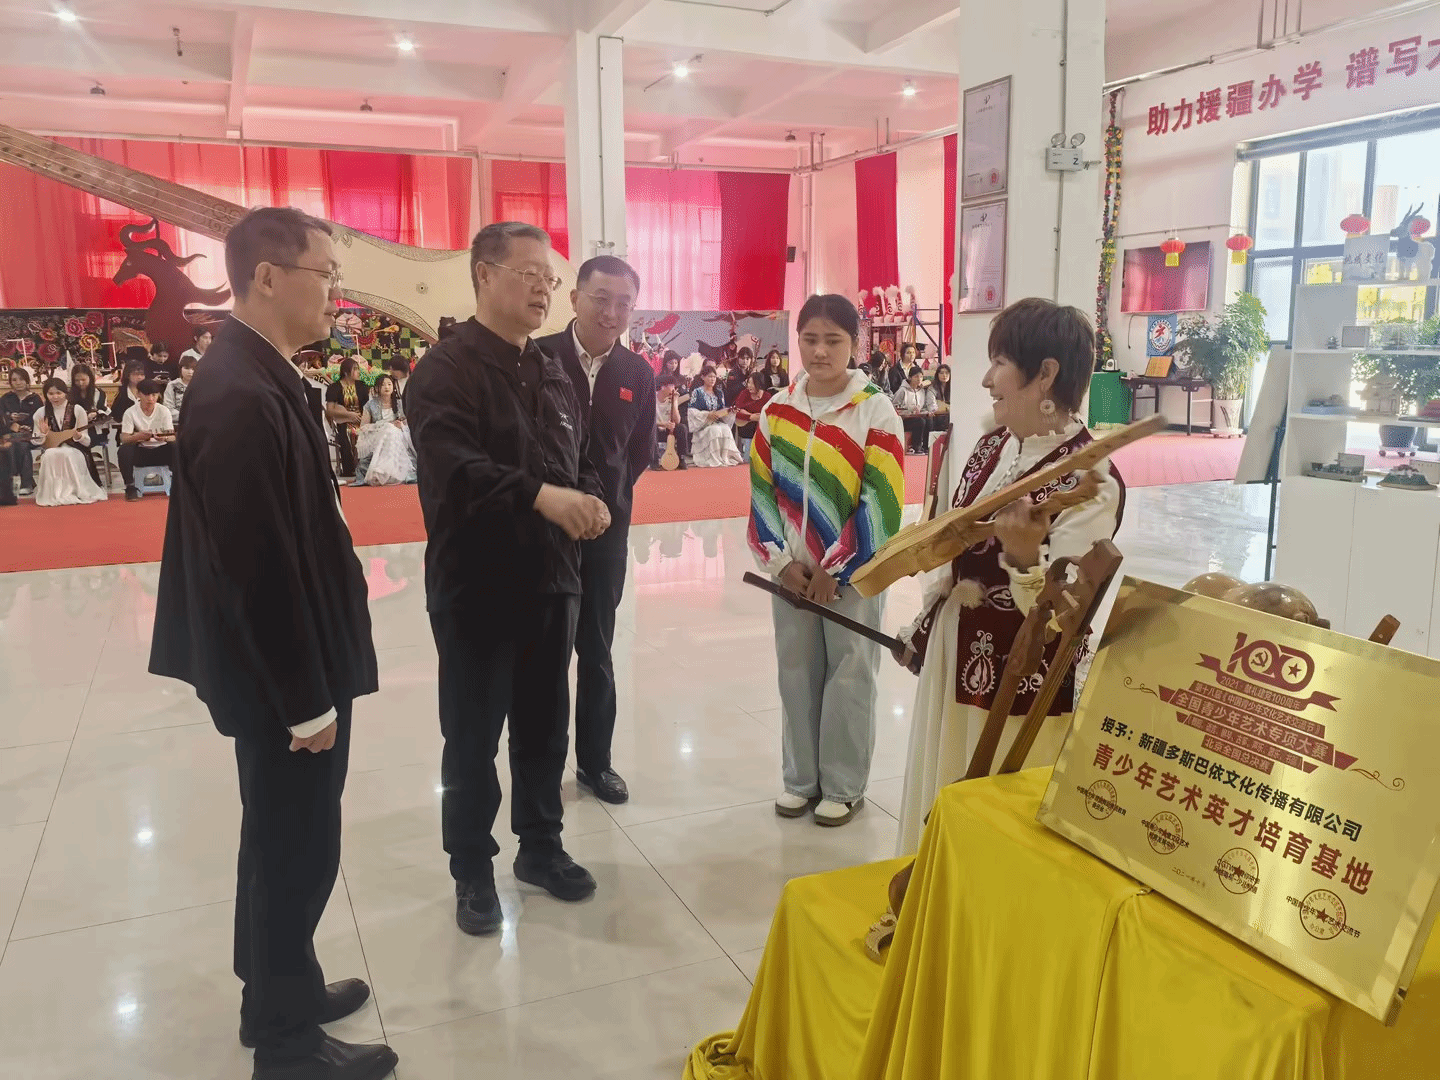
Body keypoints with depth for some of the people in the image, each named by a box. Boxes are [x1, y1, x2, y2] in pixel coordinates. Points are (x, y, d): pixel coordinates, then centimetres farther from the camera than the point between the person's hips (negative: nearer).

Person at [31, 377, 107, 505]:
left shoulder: (77, 410, 1)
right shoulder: (41, 413, 7)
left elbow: (87, 441, 0)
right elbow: (35, 441, 11)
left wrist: (78, 436, -23)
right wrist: (43, 433, -11)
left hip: (74, 450, -2)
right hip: (50, 450, 2)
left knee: (66, 454, -36)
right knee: (50, 455, -33)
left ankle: (73, 492, -24)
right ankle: (53, 494, -24)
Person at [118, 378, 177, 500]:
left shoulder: (164, 411, -3)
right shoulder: (130, 412, -6)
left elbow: (172, 437, -11)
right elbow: (124, 438, -15)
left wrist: (165, 438, -37)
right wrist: (138, 436, -38)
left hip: (161, 450, 0)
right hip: (140, 452, 0)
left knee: (176, 448, -30)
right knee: (124, 450, -32)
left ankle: (176, 486, -17)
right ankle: (130, 487, -15)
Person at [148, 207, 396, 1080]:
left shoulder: (262, 379, 7)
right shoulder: (242, 397, -24)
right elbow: (257, 566, -25)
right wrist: (307, 701, -18)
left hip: (291, 663, 10)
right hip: (279, 675, -10)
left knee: (281, 840, 22)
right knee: (299, 849, 6)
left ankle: (277, 991, 40)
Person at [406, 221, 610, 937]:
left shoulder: (554, 376, 13)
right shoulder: (446, 369, -10)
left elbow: (582, 461, 17)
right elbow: (452, 465, -27)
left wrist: (592, 500, -5)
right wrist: (540, 495, -39)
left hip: (550, 582, 6)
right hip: (476, 588, -6)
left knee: (544, 727, 16)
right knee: (473, 737, 8)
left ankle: (540, 846, 34)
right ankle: (472, 870, 24)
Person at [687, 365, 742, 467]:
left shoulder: (719, 393, 18)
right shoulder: (697, 393, 2)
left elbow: (722, 411, 19)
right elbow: (692, 412, -8)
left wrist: (729, 411, -4)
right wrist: (707, 415, -19)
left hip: (717, 422, 4)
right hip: (701, 424, -4)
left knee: (726, 429, -29)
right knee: (715, 430, -35)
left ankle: (724, 457, -26)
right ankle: (712, 459, -30)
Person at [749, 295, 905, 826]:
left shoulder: (875, 409, -8)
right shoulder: (778, 409, 3)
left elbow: (881, 499, -12)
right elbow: (762, 490, 4)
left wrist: (836, 567, -13)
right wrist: (782, 561, -6)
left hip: (851, 571, -4)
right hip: (791, 571, 4)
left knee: (849, 677, 6)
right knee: (796, 673, 11)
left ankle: (844, 786, 21)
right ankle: (802, 778, 27)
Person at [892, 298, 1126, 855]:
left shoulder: (1092, 484, -20)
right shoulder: (989, 446, 2)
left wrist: (1024, 558, -42)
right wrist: (920, 627, 18)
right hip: (953, 656, 7)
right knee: (939, 810, 22)